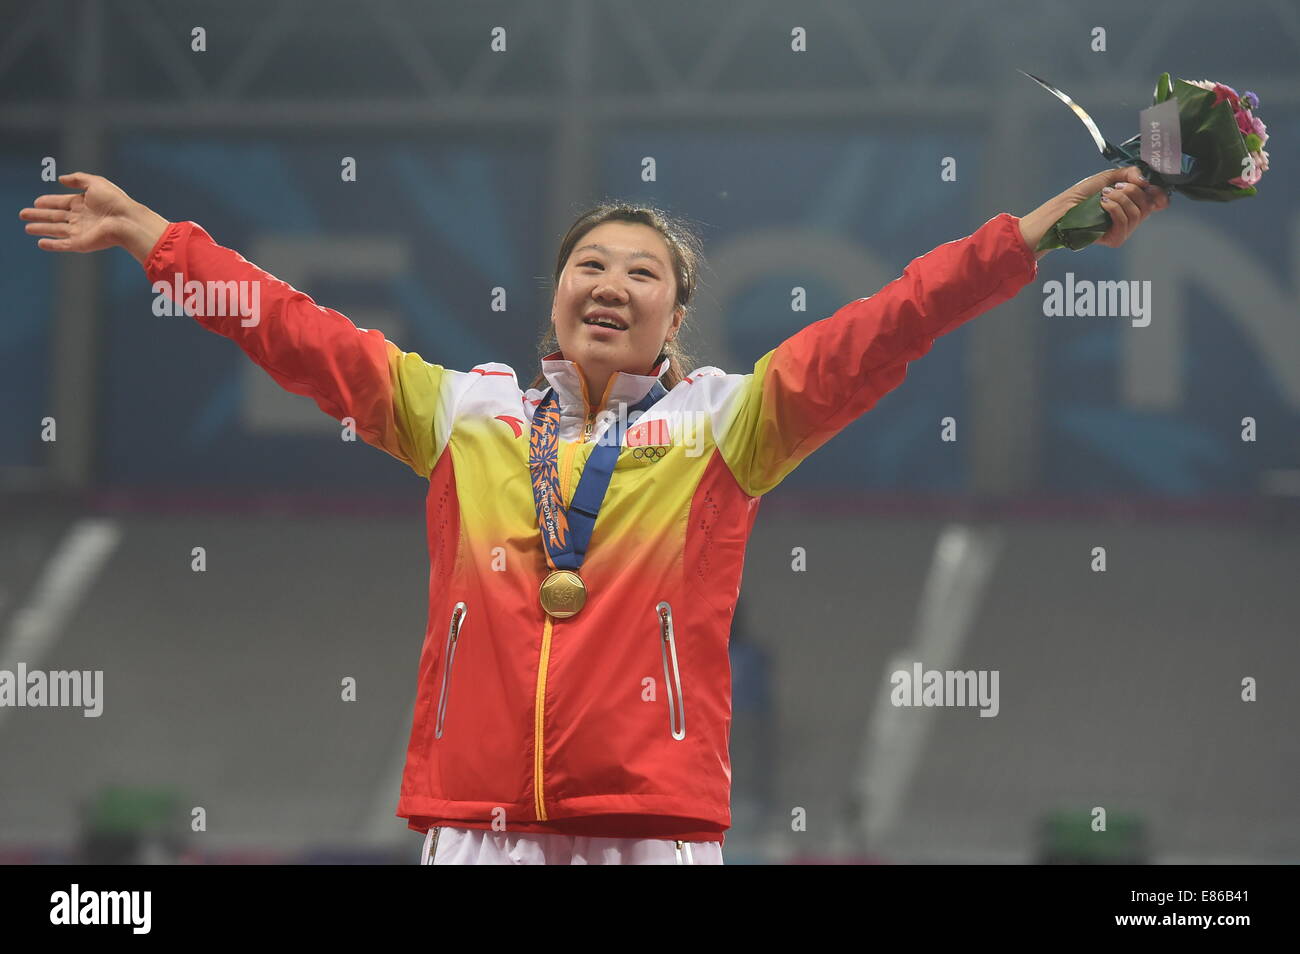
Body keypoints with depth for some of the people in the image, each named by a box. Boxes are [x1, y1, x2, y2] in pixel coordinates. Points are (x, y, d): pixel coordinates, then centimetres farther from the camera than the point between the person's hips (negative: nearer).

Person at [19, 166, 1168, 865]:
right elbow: (303, 336, 18)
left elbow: (882, 329, 2)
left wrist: (1038, 233, -6)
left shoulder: (726, 419, 9)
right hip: (475, 818, 2)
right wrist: (147, 235, 19)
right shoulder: (464, 410, 15)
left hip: (657, 820, -2)